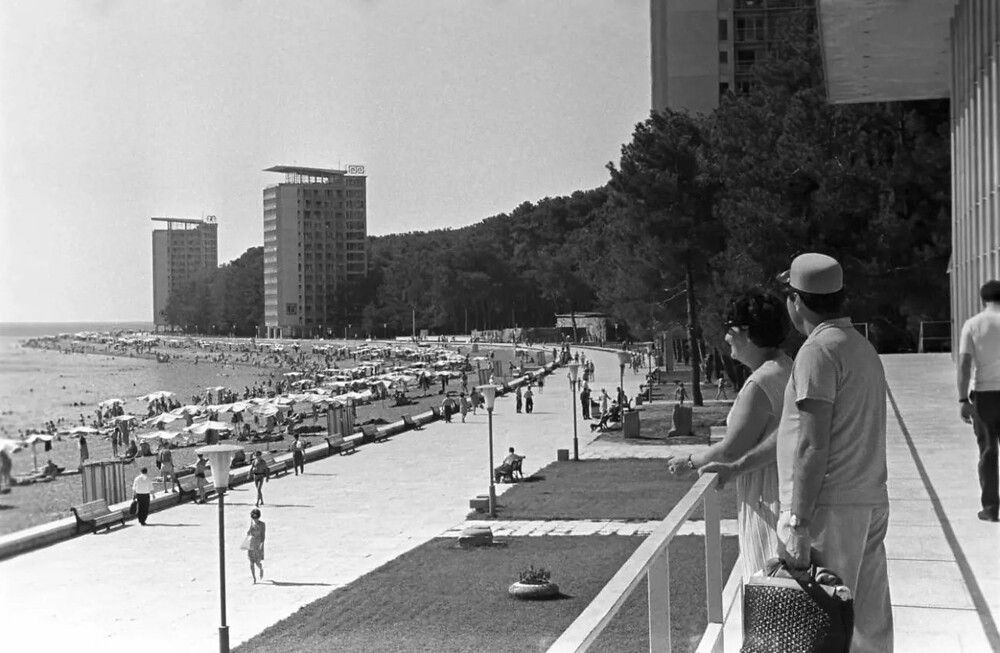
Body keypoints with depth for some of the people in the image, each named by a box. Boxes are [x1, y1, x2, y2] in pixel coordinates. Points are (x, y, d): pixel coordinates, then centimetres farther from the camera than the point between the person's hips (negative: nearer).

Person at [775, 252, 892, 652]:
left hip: (829, 507, -9)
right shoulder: (864, 348, 17)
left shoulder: (818, 351, -12)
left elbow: (813, 446, -18)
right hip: (871, 502, 9)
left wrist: (798, 523, -19)